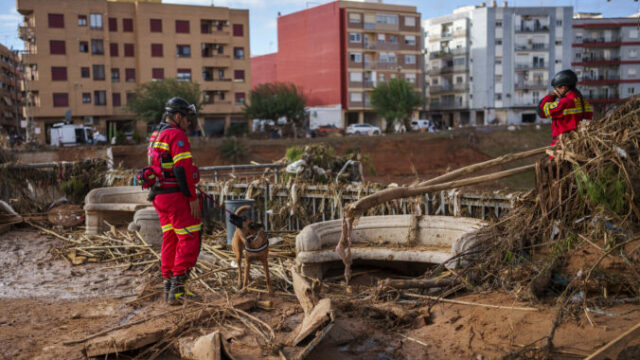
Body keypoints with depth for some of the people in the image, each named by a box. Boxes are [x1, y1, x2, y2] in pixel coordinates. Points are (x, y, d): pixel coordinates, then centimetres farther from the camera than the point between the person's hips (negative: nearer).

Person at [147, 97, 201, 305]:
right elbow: (183, 168, -19)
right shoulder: (176, 135, -12)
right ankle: (177, 288, -6)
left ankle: (169, 286, 17)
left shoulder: (155, 136, 19)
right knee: (189, 240, -5)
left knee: (170, 240, 13)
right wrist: (192, 197, -17)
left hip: (159, 195, 10)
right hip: (176, 195, -10)